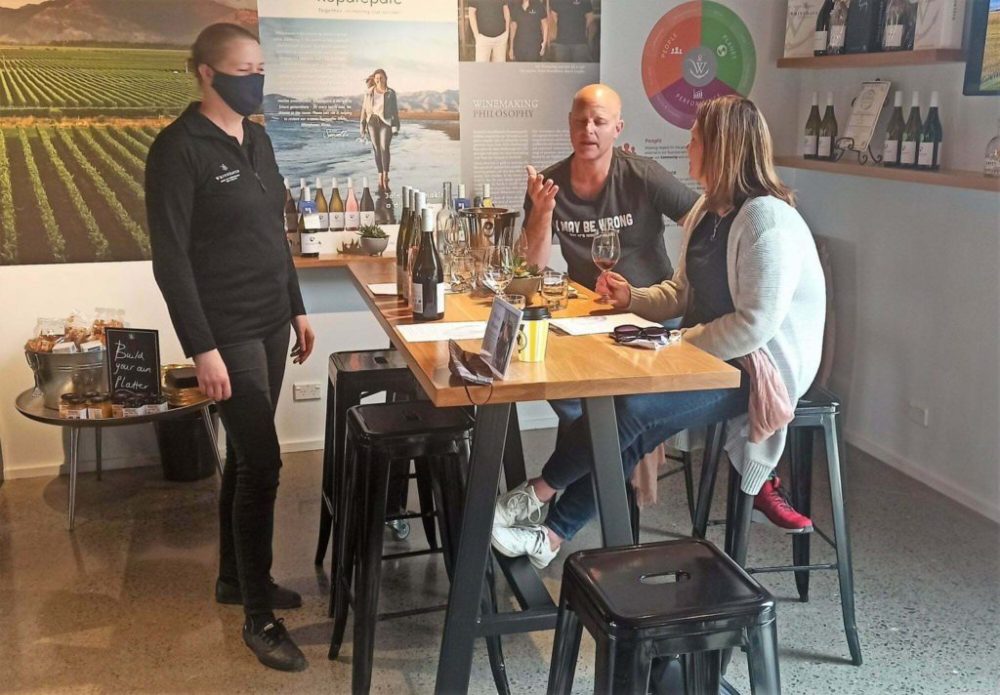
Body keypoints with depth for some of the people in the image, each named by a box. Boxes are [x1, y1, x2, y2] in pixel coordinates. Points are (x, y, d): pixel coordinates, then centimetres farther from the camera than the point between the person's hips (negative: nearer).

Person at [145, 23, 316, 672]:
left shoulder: (257, 138, 11)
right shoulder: (178, 149, -14)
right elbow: (171, 259, -17)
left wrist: (297, 308, 17)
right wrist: (202, 348, -20)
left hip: (270, 324, 8)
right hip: (228, 333, -7)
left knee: (245, 456, 15)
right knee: (262, 463, -6)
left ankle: (235, 577, 31)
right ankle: (259, 615, 8)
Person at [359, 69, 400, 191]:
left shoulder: (391, 93, 3)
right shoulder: (369, 93, 8)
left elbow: (395, 110, 3)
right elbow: (364, 110, 10)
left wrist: (395, 127, -3)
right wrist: (363, 127, 6)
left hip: (386, 123, -3)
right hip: (372, 122, 3)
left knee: (384, 148, -17)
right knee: (377, 150, 4)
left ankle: (385, 178, -19)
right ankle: (381, 178, 10)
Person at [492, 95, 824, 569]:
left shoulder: (766, 219, -20)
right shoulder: (707, 211, 11)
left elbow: (755, 324, -26)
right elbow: (683, 293, 19)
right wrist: (632, 297, 1)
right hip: (713, 357, 8)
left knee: (632, 408, -24)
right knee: (630, 430, -14)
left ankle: (538, 494, -8)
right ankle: (551, 534, -10)